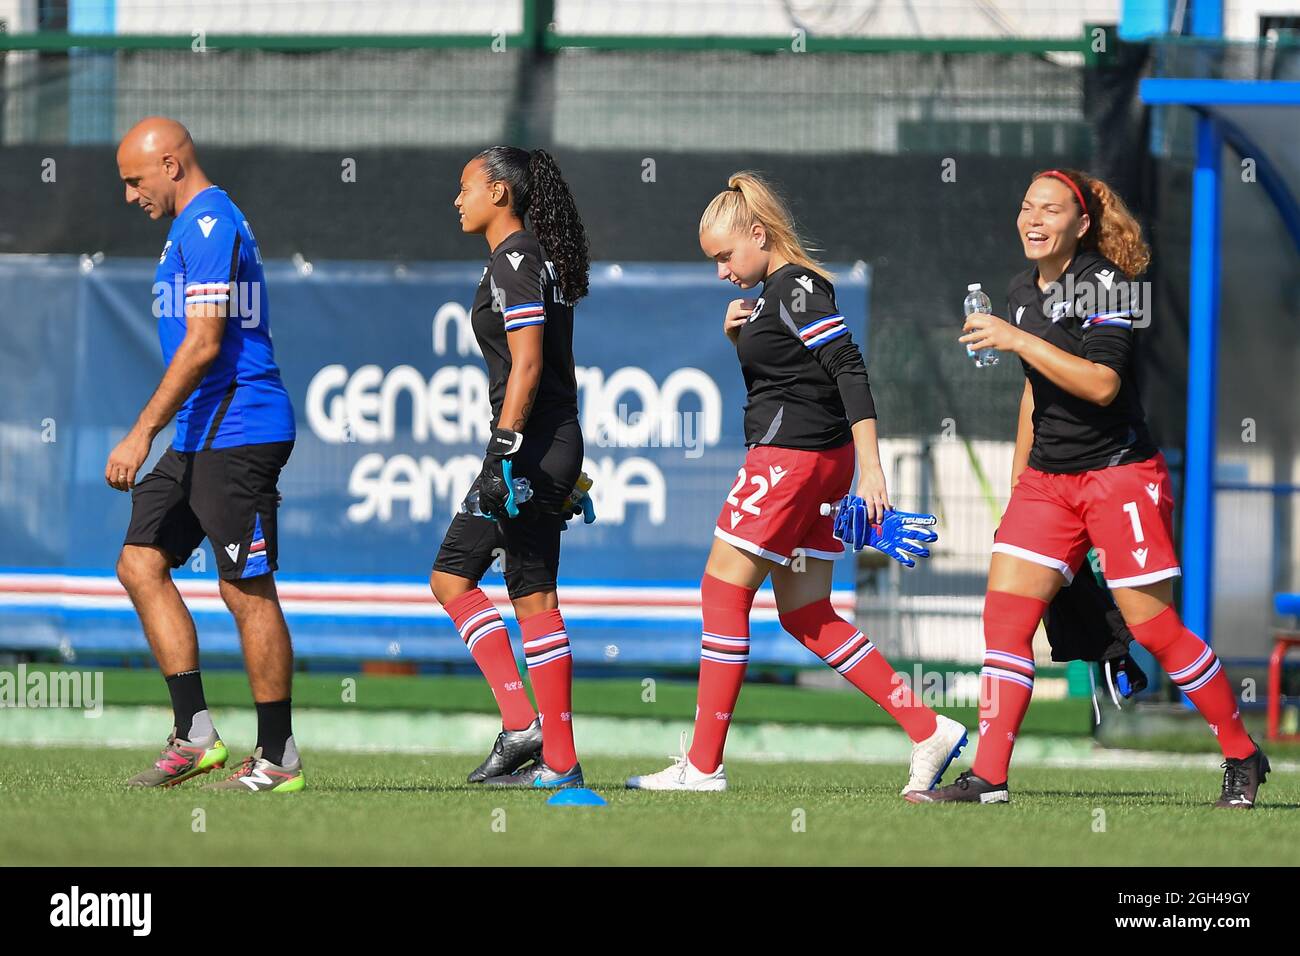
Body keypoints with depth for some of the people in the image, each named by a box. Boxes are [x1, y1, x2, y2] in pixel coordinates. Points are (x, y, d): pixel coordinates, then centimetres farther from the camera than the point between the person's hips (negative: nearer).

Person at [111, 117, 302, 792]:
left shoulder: (209, 225, -13)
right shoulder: (195, 226, 19)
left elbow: (203, 343, -21)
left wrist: (142, 433, -21)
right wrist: (156, 434, 25)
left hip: (237, 434, -11)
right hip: (201, 438, 11)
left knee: (247, 590, -6)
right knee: (140, 563, 4)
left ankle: (279, 758, 0)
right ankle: (194, 736, 3)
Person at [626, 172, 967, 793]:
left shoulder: (797, 288, -14)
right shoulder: (774, 291, 15)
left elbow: (849, 369, -20)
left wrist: (870, 465, -24)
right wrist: (739, 338, 5)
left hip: (792, 456, -10)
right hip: (815, 462, 10)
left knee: (723, 592, -5)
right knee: (805, 614, 10)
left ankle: (703, 765, -3)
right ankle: (928, 731, 8)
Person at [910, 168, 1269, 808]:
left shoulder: (1106, 284, -13)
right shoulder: (1022, 291, 11)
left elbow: (1102, 384, -25)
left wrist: (1017, 341, -25)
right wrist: (1018, 478, 23)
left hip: (1118, 473, -7)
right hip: (1047, 479, 7)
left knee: (1155, 629, -5)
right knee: (1004, 612, -7)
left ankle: (1243, 758, 12)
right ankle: (988, 778, -7)